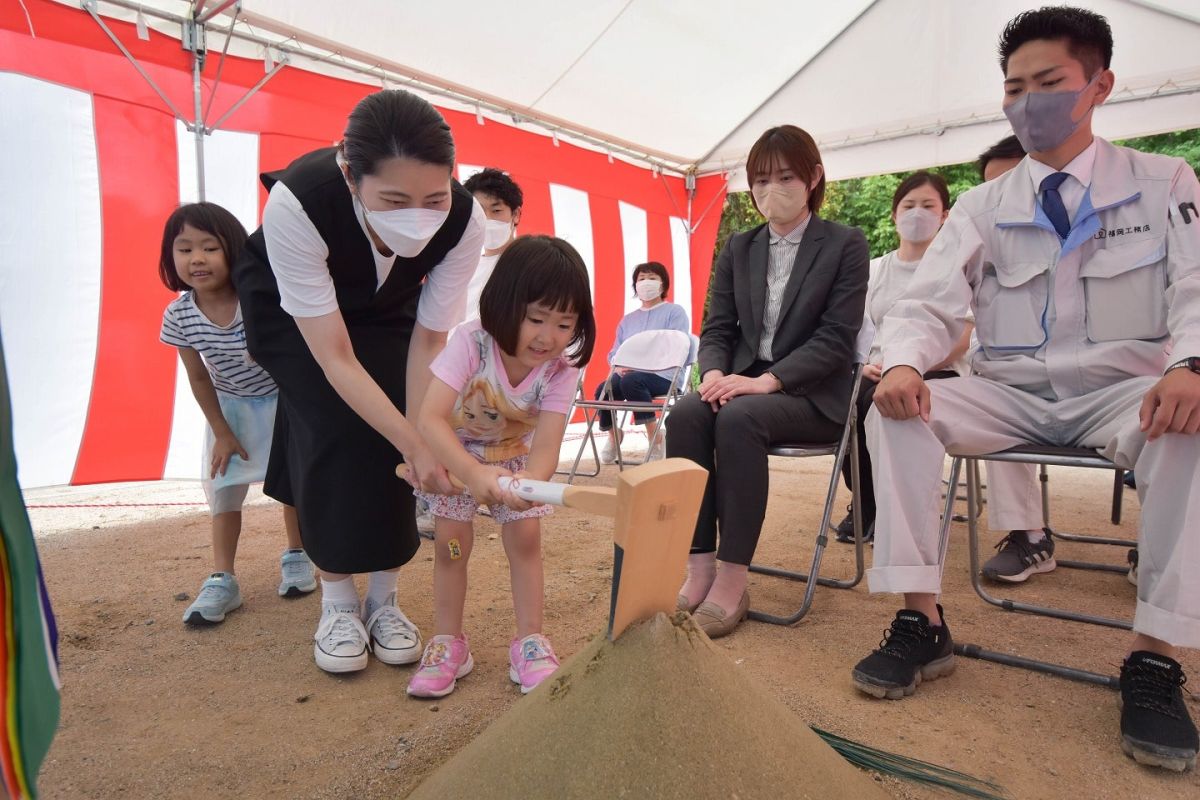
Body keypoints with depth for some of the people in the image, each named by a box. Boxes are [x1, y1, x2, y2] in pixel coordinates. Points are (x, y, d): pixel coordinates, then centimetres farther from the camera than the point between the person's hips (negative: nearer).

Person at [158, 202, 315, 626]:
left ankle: (296, 556, 27)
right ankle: (222, 579, 11)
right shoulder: (178, 315, -18)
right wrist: (222, 433, -4)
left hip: (284, 398, -3)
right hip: (230, 406, 3)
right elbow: (199, 378, -6)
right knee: (221, 485, 1)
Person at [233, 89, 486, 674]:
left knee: (391, 438, -11)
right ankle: (337, 602, 2)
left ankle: (382, 599, 7)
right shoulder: (297, 203, -41)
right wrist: (416, 446, -40)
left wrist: (421, 443, -28)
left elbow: (429, 341, -22)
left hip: (387, 308, 2)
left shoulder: (464, 220, -34)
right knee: (334, 435, -16)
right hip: (290, 307, -2)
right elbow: (335, 358, -37)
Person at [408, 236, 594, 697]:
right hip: (453, 454, -2)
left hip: (515, 457, 2)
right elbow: (430, 420, -44)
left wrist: (530, 483, -59)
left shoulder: (561, 368, -26)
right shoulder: (470, 343, -35)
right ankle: (447, 643, 12)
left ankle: (530, 642, 9)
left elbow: (546, 445, -35)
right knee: (451, 540, -5)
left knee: (526, 536, -6)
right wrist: (475, 474, -59)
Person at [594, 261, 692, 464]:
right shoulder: (627, 319, 24)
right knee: (603, 389, -25)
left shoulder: (675, 311, 6)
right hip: (629, 373, 5)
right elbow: (614, 353, 20)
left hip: (664, 374, -5)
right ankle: (613, 434, 5)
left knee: (631, 380, -37)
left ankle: (655, 438, -25)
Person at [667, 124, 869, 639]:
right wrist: (715, 372, -13)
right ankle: (699, 568, -26)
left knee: (738, 418, -35)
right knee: (684, 415, -28)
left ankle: (732, 581, -28)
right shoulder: (738, 249, 14)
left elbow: (835, 338, -9)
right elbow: (717, 328, 10)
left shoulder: (846, 245, 2)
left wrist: (768, 380, -22)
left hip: (813, 394, -4)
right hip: (744, 382, 4)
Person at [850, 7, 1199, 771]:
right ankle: (922, 621, -23)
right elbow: (931, 303, -4)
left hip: (1121, 394, -1)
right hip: (1012, 397, 2)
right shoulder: (983, 206, 7)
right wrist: (904, 362, -28)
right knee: (895, 407, -24)